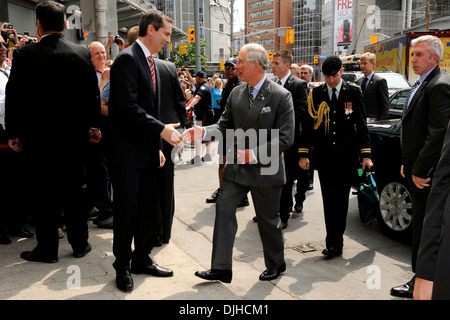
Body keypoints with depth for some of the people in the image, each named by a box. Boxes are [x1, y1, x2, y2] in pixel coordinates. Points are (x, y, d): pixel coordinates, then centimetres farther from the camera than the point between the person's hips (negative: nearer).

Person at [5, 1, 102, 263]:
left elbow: (13, 96, -6)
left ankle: (47, 249, 17)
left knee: (44, 193, 7)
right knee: (75, 189, 12)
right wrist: (93, 126, 14)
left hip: (39, 137, -2)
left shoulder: (24, 55, -9)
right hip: (75, 135, 3)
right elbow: (93, 94, 4)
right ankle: (80, 244, 22)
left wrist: (13, 133, 4)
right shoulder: (82, 53, -2)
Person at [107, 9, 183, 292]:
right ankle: (123, 267, 18)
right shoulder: (128, 59, -13)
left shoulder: (151, 63, 15)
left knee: (148, 208, 14)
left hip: (147, 151, 9)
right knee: (126, 209, 2)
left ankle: (142, 259, 29)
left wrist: (157, 147, 15)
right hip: (127, 152, -9)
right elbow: (128, 107, -22)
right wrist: (161, 130, -21)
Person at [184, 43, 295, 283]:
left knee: (268, 219, 10)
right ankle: (221, 268, 9)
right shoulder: (236, 93, 4)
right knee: (223, 209, -2)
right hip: (237, 166, 5)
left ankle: (276, 265, 34)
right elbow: (225, 125, 7)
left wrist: (254, 153, -21)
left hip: (265, 170, -5)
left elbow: (285, 138, -15)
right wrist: (203, 131, -12)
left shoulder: (281, 96, -13)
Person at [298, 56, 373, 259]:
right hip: (324, 155, 0)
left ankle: (335, 242, 21)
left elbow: (361, 125, 3)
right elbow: (308, 125, 6)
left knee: (342, 199, 8)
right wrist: (303, 154, 1)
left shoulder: (354, 93, 3)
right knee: (329, 199, -1)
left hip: (347, 156, 0)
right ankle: (334, 243, 7)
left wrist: (366, 154, -3)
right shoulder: (315, 94, 4)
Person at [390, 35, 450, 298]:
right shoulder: (422, 84, 16)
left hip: (427, 174, -10)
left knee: (423, 227, 0)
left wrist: (420, 171, -20)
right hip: (416, 170, 10)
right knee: (421, 225, 17)